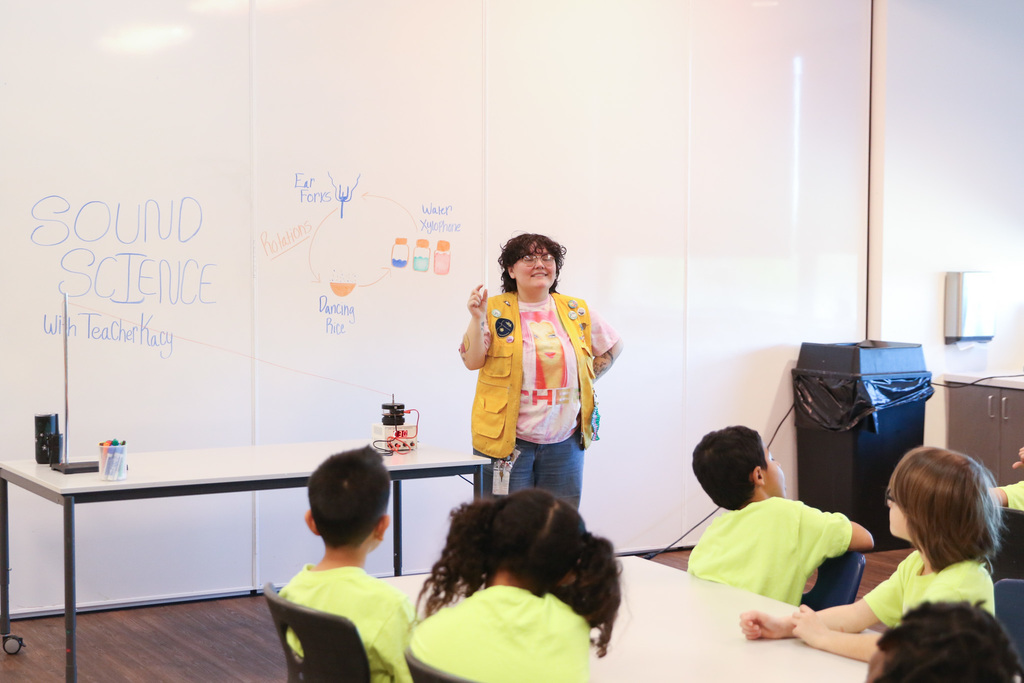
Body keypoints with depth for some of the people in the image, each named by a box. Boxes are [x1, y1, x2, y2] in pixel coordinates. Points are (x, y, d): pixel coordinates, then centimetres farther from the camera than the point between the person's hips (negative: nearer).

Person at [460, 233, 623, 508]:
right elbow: (472, 361, -8)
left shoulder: (576, 311, 9)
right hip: (506, 441, -3)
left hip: (564, 442, 3)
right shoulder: (495, 310, 0)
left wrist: (588, 380, 10)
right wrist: (477, 318, -20)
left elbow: (613, 346, 22)